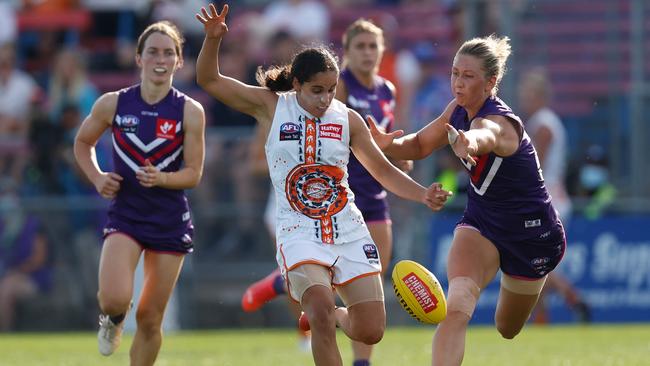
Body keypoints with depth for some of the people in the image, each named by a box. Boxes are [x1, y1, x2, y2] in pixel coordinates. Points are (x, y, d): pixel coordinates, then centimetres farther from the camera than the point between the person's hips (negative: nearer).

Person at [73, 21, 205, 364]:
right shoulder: (112, 104, -3)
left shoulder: (189, 111, -6)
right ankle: (111, 319, 14)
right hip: (124, 216, 0)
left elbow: (193, 174, -4)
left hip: (170, 221, 0)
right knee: (116, 298, -24)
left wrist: (160, 178, -23)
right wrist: (97, 178, -3)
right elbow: (82, 143, 14)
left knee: (150, 320, 4)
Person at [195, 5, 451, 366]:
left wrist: (423, 195, -5)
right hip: (299, 233, -3)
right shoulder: (271, 106, -3)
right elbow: (209, 80, -3)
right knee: (320, 313, -27)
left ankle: (333, 316, 34)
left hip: (349, 231, 3)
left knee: (370, 332, 1)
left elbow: (383, 171, 11)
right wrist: (213, 38, -21)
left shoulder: (347, 119, 2)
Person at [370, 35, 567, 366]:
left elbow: (482, 136, -59)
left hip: (530, 235, -5)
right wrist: (388, 144, -17)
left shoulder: (496, 121, -32)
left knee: (507, 329, 20)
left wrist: (467, 143, -85)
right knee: (456, 308, -26)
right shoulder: (459, 109, -9)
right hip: (480, 224, 5)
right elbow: (420, 145, 7)